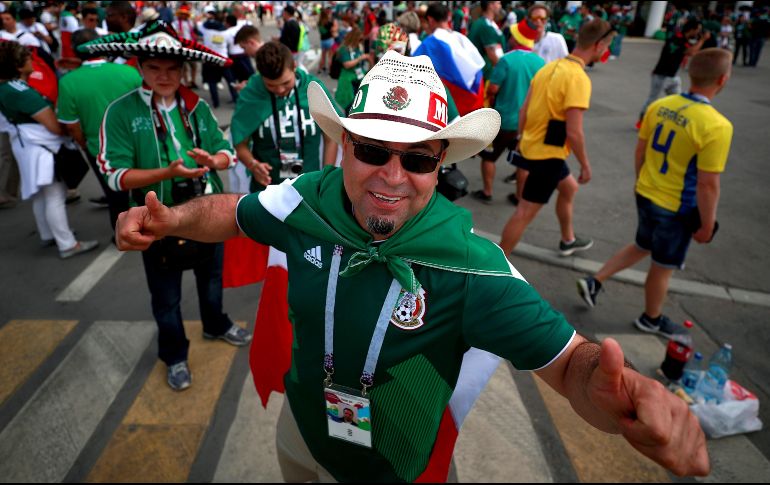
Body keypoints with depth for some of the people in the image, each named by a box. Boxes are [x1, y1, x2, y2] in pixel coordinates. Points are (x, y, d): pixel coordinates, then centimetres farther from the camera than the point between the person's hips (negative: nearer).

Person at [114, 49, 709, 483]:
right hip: (302, 419, 4)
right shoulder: (311, 201, -22)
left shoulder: (471, 266, -32)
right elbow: (235, 212, -3)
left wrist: (624, 389, -53)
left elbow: (568, 360, -30)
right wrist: (169, 219, -21)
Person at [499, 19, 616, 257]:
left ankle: (568, 240, 45)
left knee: (569, 187, 28)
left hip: (531, 146, 10)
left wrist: (522, 139, 20)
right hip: (547, 153, -10)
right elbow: (573, 132, -23)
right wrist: (585, 165, -11)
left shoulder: (550, 66, 5)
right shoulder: (578, 78, -20)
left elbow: (524, 109, 9)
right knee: (525, 212, -1)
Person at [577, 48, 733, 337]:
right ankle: (651, 319, 36)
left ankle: (594, 281, 27)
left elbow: (640, 151, 5)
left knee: (642, 248, 29)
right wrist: (707, 225, -8)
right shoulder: (716, 126, -24)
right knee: (663, 266, 15)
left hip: (645, 194, 6)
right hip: (676, 208, -6)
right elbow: (707, 185, -21)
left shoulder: (659, 106, -6)